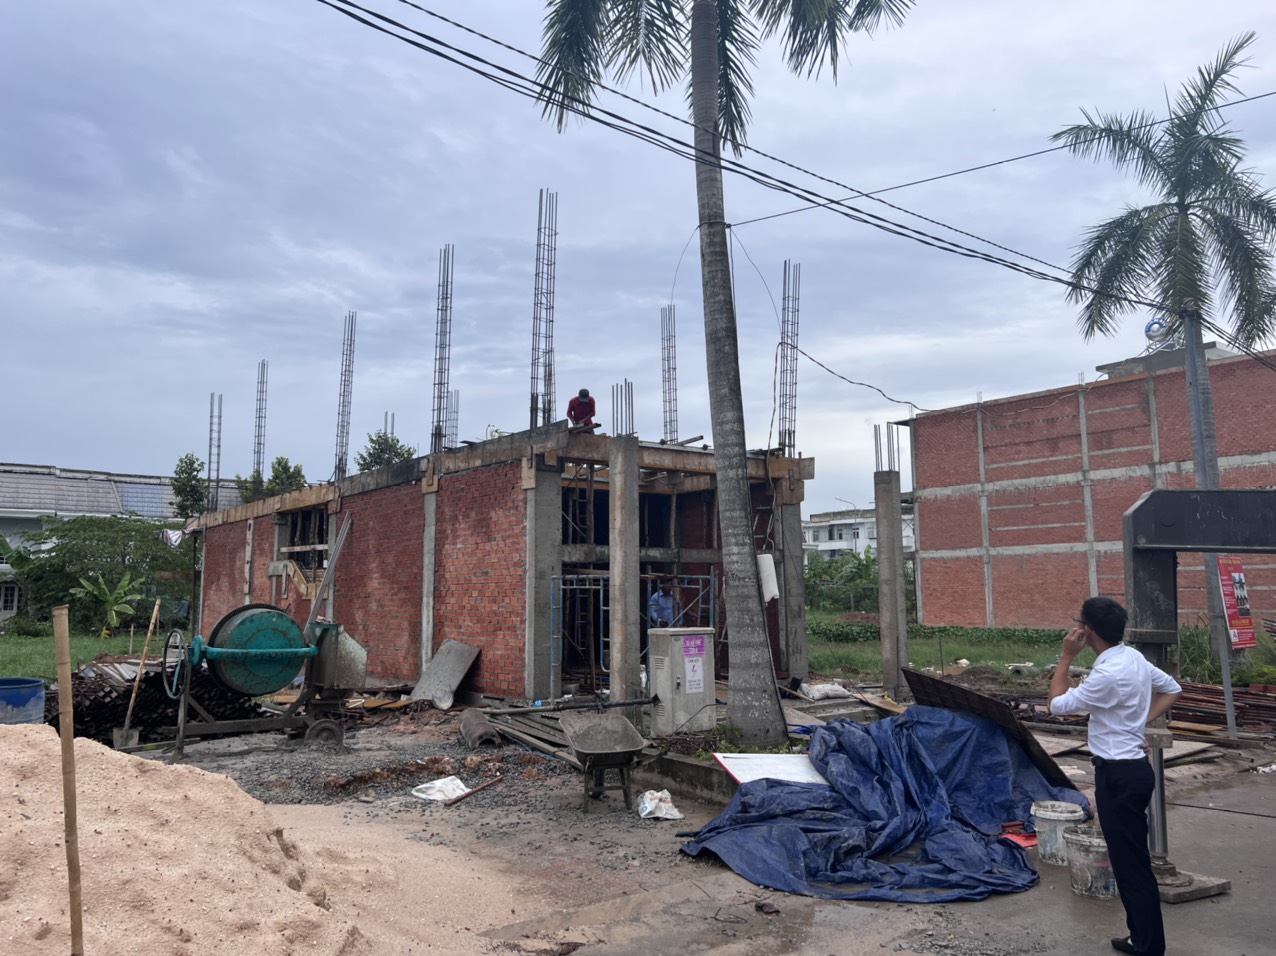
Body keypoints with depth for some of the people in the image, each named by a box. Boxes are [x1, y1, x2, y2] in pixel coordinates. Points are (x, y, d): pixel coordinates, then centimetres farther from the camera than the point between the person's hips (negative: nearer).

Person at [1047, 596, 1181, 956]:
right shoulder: (1134, 657, 4)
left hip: (1119, 775, -10)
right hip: (1132, 768, 10)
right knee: (1130, 860, 19)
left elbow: (1056, 704, -17)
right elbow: (1172, 688, 20)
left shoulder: (1108, 674, -25)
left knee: (1132, 865, -1)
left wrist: (1066, 657, -12)